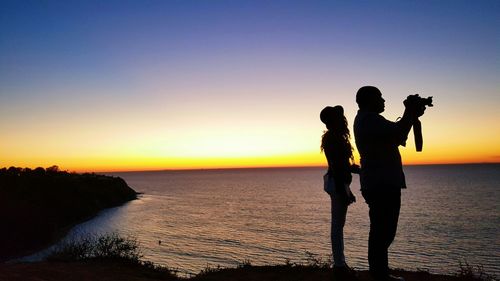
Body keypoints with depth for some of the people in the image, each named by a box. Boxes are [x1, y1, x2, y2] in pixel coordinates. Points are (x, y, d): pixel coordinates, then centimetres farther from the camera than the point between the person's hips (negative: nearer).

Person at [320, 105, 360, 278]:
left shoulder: (335, 137, 16)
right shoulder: (333, 138, -14)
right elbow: (336, 166, -19)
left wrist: (358, 169, 26)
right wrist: (344, 191, -21)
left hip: (339, 183, 10)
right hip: (338, 184, -10)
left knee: (338, 224, 13)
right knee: (338, 225, -4)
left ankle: (340, 263, 21)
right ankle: (339, 265, 3)